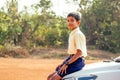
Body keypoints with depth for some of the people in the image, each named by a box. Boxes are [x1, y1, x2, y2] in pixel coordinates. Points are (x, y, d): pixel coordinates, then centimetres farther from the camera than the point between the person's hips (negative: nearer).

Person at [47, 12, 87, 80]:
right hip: (73, 61, 10)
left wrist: (67, 63, -21)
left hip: (77, 61, -10)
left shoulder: (78, 34, -14)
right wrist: (64, 63, 14)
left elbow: (79, 52, -21)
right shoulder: (72, 34, 16)